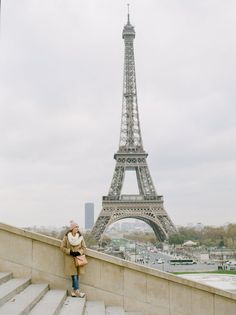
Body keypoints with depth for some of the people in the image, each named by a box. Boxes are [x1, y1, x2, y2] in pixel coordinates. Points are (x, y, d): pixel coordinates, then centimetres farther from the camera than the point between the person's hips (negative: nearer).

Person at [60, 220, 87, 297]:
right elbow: (62, 247, -2)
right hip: (70, 259, -3)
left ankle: (73, 290, 16)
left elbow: (84, 247, 5)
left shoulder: (80, 236, 1)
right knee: (74, 275, -7)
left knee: (77, 275, 4)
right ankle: (77, 291, -3)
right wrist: (70, 252, -13)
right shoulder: (66, 236, -7)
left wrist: (79, 252, -12)